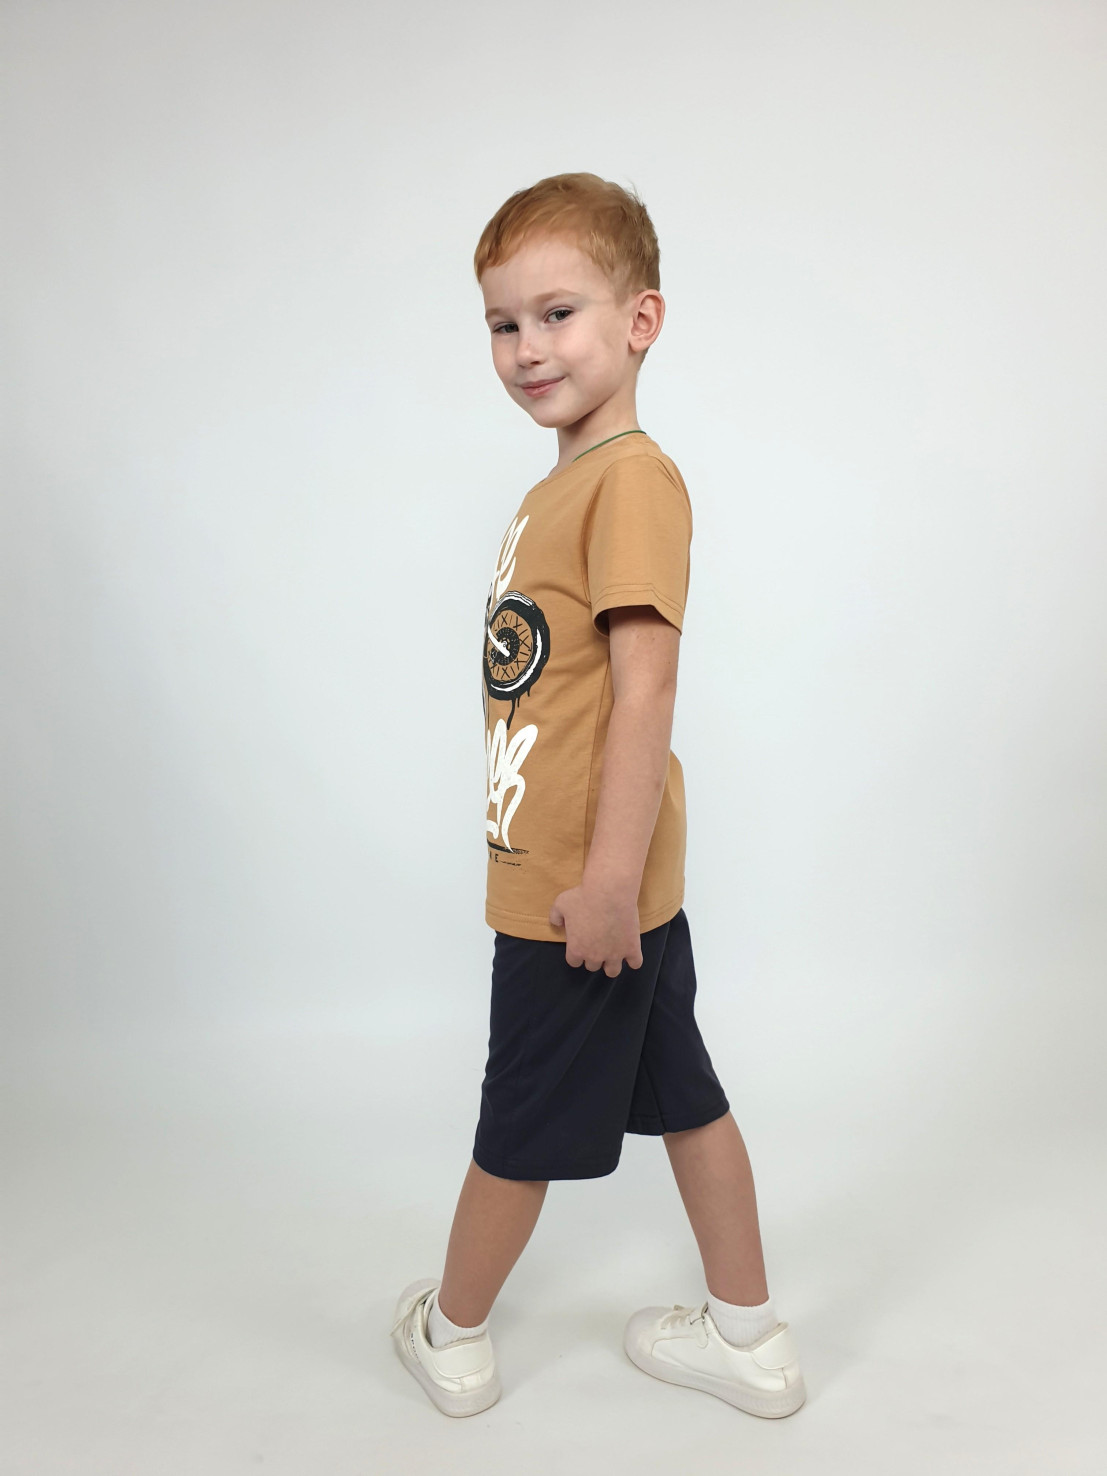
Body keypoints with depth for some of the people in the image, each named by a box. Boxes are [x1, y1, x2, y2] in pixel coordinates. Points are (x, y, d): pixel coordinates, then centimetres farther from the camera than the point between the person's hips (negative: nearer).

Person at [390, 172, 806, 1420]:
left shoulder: (632, 478, -17)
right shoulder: (560, 487, 12)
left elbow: (645, 687, -23)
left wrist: (607, 874, -23)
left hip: (578, 887, -9)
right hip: (565, 872, 9)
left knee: (520, 1123, 11)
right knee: (684, 1094, 18)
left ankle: (450, 1332, 36)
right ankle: (748, 1338, 36)